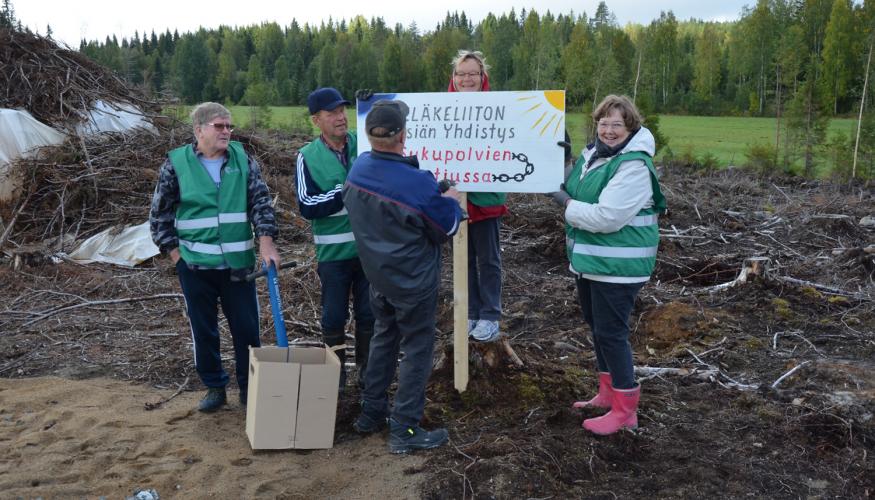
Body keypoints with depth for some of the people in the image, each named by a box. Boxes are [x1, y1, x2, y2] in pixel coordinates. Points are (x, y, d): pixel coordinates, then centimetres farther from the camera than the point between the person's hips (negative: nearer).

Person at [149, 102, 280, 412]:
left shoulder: (242, 159, 1)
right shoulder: (176, 163, -3)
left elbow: (261, 201, 0)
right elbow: (159, 215, 3)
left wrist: (266, 243, -11)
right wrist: (175, 253, -2)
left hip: (238, 264, 1)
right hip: (195, 264, -1)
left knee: (247, 328, 7)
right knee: (203, 330, 11)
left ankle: (250, 387, 24)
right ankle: (214, 387, 28)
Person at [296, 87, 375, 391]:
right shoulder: (308, 157, -5)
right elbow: (307, 206, -12)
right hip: (333, 252, -1)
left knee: (369, 315, 12)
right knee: (334, 317, 11)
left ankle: (368, 373, 29)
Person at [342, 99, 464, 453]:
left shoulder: (358, 168, -7)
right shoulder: (418, 184, -29)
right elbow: (445, 229, -14)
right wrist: (452, 201, 6)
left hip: (377, 274, 7)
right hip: (413, 280, -7)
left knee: (384, 337, 23)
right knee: (417, 347, 6)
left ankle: (371, 413, 32)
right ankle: (404, 430, 11)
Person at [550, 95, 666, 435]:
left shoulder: (634, 166, -21)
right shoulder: (593, 154, 8)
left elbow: (607, 217, -29)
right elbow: (581, 197, 22)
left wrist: (566, 203, -16)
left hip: (617, 266, -10)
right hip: (590, 260, 10)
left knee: (611, 333, -5)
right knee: (596, 325, 19)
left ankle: (625, 410, 9)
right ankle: (608, 393, 36)